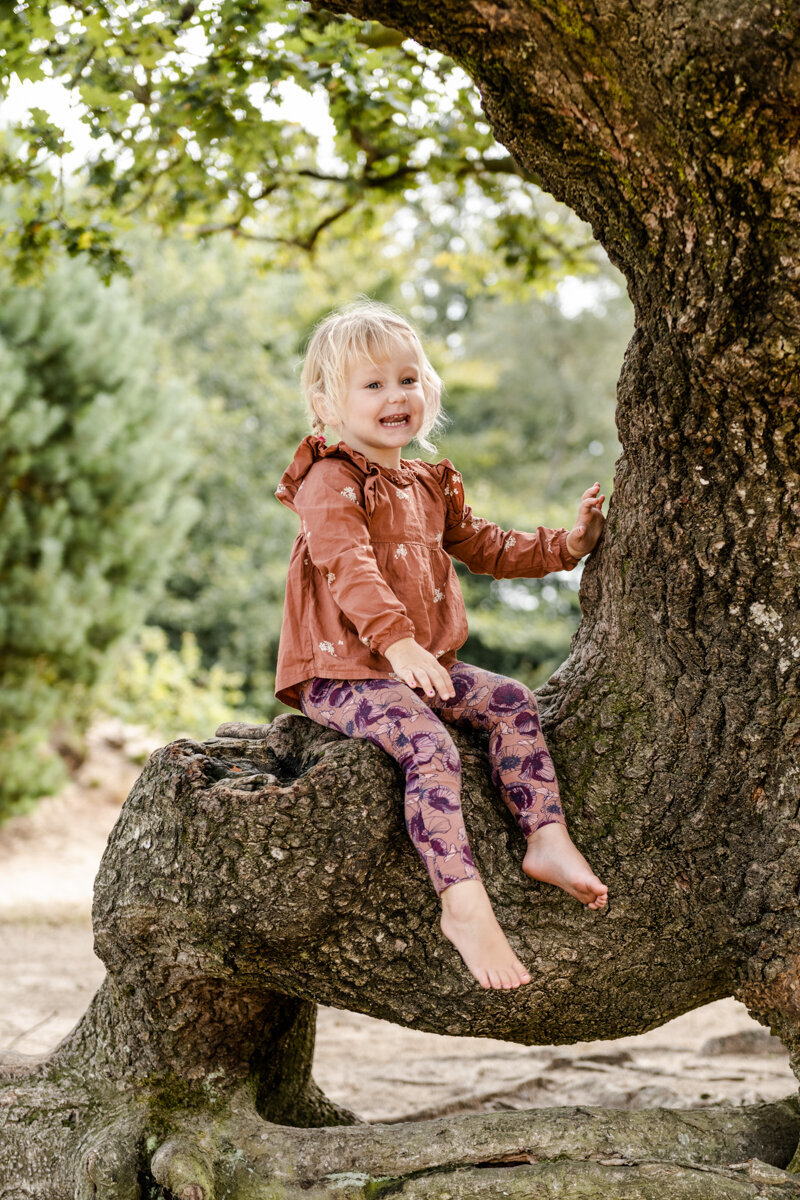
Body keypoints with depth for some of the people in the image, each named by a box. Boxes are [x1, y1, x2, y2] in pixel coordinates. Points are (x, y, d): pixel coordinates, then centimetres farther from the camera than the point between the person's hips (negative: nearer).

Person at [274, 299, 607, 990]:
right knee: (429, 745, -28)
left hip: (421, 665, 8)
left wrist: (568, 544, 16)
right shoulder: (330, 481, -9)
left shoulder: (430, 485, 18)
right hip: (341, 671, -8)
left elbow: (487, 550, 28)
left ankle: (547, 839, -7)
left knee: (510, 701, -7)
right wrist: (397, 642, -37)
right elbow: (350, 567, -24)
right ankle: (463, 903, -32)